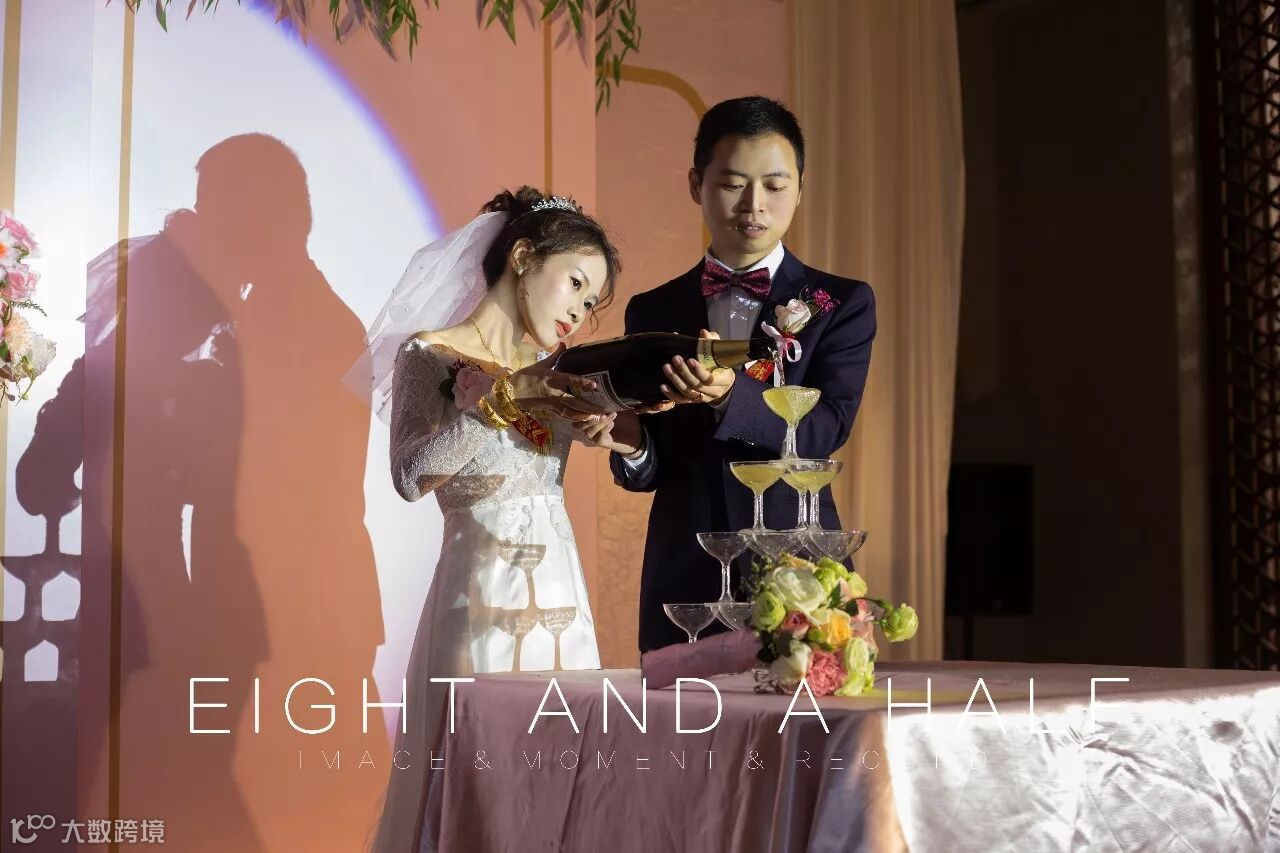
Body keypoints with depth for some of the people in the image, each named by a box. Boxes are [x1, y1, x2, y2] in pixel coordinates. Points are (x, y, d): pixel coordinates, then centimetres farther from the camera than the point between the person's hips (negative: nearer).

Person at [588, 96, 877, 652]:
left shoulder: (842, 304, 4)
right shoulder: (651, 312, 9)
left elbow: (823, 431, -11)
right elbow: (651, 472, 9)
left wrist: (730, 394, -28)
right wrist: (629, 444, -14)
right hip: (682, 586, 2)